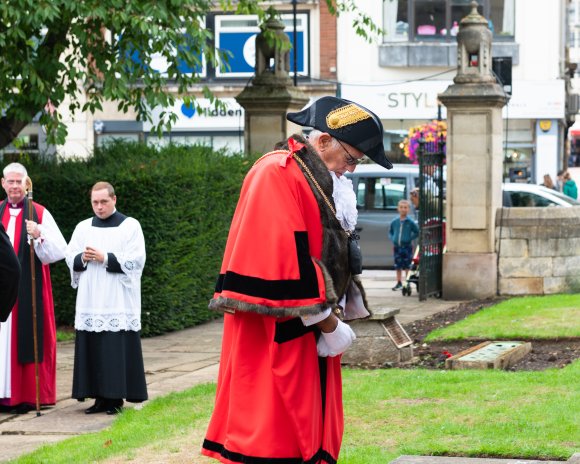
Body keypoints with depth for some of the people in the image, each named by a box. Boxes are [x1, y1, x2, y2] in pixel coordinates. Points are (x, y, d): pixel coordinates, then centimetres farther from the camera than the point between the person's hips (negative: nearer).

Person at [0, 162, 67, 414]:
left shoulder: (40, 214, 0)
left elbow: (59, 251, -8)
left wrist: (39, 236, -23)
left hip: (28, 289, -3)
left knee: (27, 339, -2)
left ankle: (28, 395, 3)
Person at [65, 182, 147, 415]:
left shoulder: (130, 226, 2)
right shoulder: (83, 228, 14)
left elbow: (135, 260, -7)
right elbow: (70, 258, 12)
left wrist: (105, 258, -14)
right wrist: (82, 259, -10)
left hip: (118, 300, -4)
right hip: (90, 301, 4)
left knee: (118, 350, -7)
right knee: (93, 348, 1)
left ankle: (115, 398, -3)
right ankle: (100, 397, 6)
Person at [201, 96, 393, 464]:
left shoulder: (320, 180, 16)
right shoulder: (278, 175, -15)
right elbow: (283, 259, -22)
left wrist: (333, 320, 5)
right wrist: (328, 324, -16)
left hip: (308, 336, 10)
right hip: (277, 337, -10)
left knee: (311, 432, 10)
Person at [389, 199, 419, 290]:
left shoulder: (410, 222, -7)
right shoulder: (394, 222, 2)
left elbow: (417, 232, 0)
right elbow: (390, 232, 16)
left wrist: (410, 238, -10)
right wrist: (392, 239, 0)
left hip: (407, 246, -3)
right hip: (397, 247, 3)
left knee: (407, 266, 0)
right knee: (398, 266, 10)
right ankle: (399, 283, 21)